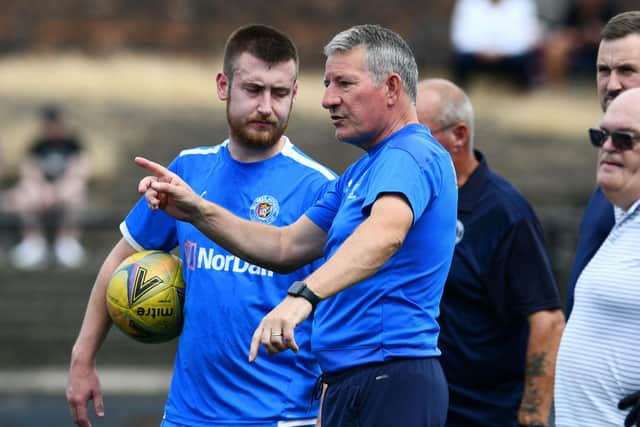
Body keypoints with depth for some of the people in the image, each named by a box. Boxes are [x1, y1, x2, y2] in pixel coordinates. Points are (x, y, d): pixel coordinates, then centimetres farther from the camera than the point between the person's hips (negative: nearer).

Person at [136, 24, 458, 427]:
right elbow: (287, 247, 22)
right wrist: (197, 210, 11)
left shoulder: (412, 154, -13)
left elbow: (386, 232, -33)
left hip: (390, 386, -10)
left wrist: (303, 295, -46)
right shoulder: (361, 172, 22)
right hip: (349, 387, 10)